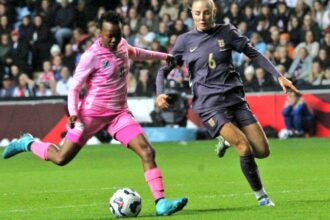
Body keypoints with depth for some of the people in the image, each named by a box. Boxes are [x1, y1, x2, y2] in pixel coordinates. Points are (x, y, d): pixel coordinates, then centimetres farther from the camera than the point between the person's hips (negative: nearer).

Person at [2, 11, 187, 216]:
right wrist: (73, 113, -24)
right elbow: (74, 87, -9)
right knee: (61, 158, -4)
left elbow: (134, 53, 31)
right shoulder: (92, 56, -15)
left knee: (147, 152, -14)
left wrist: (162, 56, 39)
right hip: (92, 113, -5)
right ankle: (28, 143, 25)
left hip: (119, 113, 5)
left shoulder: (122, 44, 5)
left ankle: (161, 203, -17)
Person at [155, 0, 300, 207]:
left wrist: (279, 76, 2)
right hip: (209, 104, -3)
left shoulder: (226, 32, 4)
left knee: (263, 151, -3)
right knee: (244, 148, -21)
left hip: (234, 98, 3)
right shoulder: (185, 41, 1)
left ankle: (228, 141, 26)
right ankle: (260, 195, -5)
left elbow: (254, 54, 8)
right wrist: (160, 93, -11)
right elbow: (164, 69, 8)